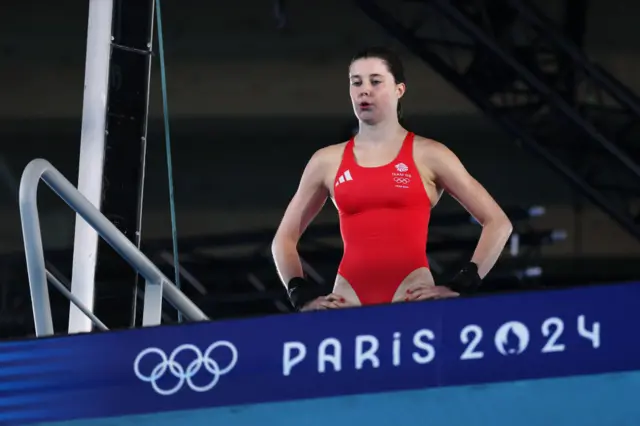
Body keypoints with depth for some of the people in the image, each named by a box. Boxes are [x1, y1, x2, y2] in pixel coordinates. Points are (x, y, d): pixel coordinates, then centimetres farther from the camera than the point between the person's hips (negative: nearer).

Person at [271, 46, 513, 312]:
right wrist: (304, 296, 8)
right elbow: (284, 238, 22)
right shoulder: (327, 161, 14)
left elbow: (498, 223, 7)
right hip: (349, 298, 2)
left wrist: (461, 287, -1)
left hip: (411, 295, -2)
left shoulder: (428, 155, 7)